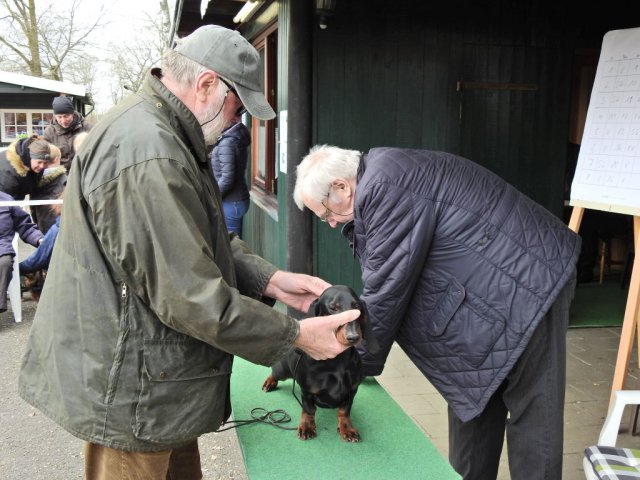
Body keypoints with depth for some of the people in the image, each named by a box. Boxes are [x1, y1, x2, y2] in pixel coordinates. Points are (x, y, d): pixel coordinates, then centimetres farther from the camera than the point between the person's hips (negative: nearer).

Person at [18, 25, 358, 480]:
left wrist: (270, 279, -1)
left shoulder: (158, 131, 8)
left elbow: (205, 243, 12)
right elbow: (191, 297, -27)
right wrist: (294, 334, -18)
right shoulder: (148, 154, -28)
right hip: (129, 392, -10)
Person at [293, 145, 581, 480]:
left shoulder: (383, 186, -22)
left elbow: (388, 286, -19)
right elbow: (384, 280, 13)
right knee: (473, 399, 15)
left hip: (530, 283, -10)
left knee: (531, 413, -2)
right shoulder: (381, 180, 10)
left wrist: (360, 363, -7)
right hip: (500, 286, 10)